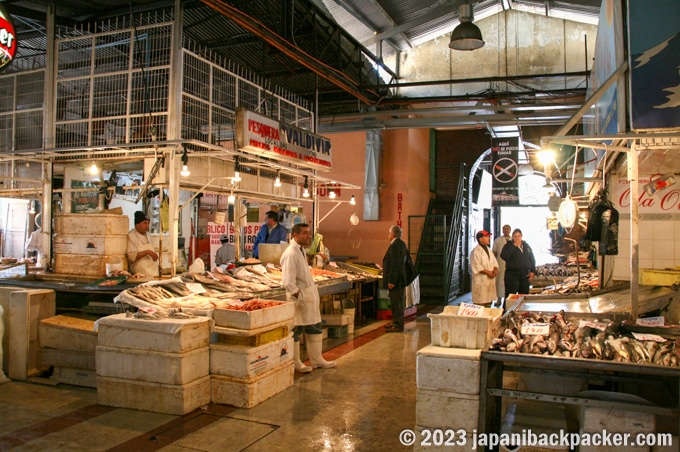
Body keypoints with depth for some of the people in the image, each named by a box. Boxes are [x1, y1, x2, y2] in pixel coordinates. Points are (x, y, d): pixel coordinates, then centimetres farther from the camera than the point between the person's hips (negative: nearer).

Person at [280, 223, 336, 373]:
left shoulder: (301, 250, 11)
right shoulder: (291, 254, -20)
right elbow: (288, 282, -25)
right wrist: (300, 298, -20)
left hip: (310, 295, 10)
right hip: (300, 297, -10)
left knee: (315, 327, 16)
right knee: (296, 330, 3)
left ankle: (316, 359, 29)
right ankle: (295, 363, 17)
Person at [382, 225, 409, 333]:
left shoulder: (395, 246, -20)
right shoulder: (402, 244, 12)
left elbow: (395, 265, -24)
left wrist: (391, 281, -22)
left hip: (395, 279, -10)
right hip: (400, 278, 10)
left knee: (397, 302, -3)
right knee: (397, 302, 18)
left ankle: (398, 326, 4)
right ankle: (396, 322, 27)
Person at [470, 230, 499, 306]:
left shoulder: (489, 250, 17)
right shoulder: (476, 251, -10)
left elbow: (494, 262, 16)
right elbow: (476, 266, -17)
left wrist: (495, 269, -4)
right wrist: (488, 272, -18)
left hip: (490, 279, 8)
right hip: (481, 280, -8)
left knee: (489, 300, 12)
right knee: (480, 303, -9)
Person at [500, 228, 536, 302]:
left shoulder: (526, 245, 14)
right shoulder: (508, 246, 0)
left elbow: (532, 259, 21)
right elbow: (504, 256, -19)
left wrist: (532, 271, 10)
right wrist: (514, 246, -17)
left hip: (525, 275, 5)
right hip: (512, 275, -5)